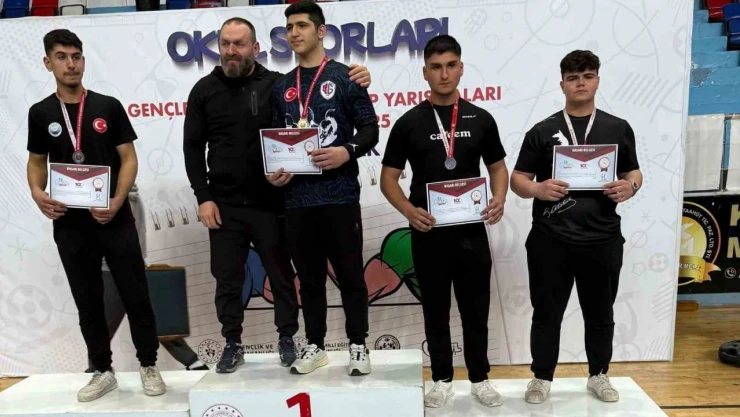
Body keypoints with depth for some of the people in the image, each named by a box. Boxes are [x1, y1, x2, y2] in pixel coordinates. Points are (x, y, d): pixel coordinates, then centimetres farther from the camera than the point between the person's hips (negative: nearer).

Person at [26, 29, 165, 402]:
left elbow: (129, 158, -1)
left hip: (115, 221, -2)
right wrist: (38, 194, -8)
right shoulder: (40, 113, 6)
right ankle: (102, 371, 26)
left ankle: (148, 365, 19)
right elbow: (36, 162, 13)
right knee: (87, 302, 11)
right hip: (70, 224, 2)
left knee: (135, 295, 3)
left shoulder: (108, 106, 1)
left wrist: (118, 201, -15)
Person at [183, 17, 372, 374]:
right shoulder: (205, 90, 4)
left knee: (281, 274, 10)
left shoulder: (277, 84, -1)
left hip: (270, 202, -1)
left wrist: (355, 85, -19)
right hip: (223, 205, 2)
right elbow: (193, 147, 4)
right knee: (227, 278, 11)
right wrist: (203, 198, -3)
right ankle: (232, 344, 28)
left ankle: (287, 338, 29)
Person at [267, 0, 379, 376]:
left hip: (339, 195, -4)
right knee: (309, 277, 12)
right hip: (297, 199, 4)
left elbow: (370, 129, 0)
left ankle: (358, 345, 20)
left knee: (350, 274, 5)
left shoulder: (344, 77, 3)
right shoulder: (282, 87, 15)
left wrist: (348, 152, -19)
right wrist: (273, 172, 1)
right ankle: (315, 345, 26)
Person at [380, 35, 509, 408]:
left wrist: (499, 199, -10)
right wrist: (408, 210, -18)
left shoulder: (481, 119, 4)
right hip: (428, 234, -1)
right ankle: (441, 379, 28)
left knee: (476, 310, 11)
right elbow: (388, 178, 0)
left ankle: (479, 378, 29)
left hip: (471, 231, 1)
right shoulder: (409, 123, 0)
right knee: (435, 311, 11)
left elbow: (498, 168, 11)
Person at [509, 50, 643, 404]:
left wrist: (631, 187, -10)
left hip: (603, 240, 2)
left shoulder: (619, 129, 7)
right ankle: (542, 378, 25)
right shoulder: (542, 131, 1)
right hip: (551, 241, -1)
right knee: (547, 314, 8)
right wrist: (538, 189, -21)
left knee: (600, 314, 16)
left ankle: (599, 375, 36)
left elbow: (634, 172, 13)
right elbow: (517, 179, 0)